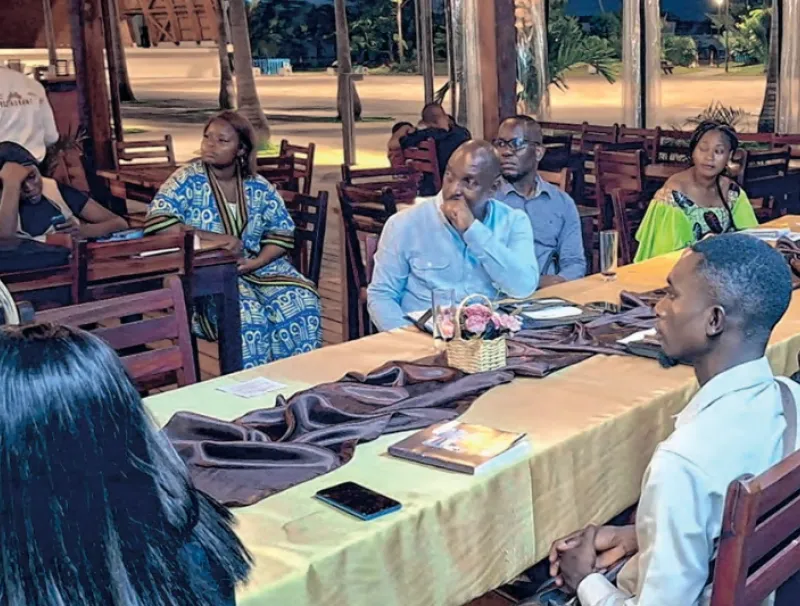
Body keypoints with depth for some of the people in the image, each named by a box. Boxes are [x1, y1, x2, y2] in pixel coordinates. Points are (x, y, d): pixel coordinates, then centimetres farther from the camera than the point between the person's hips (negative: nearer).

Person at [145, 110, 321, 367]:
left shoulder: (259, 187, 7)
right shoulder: (187, 180, -4)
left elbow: (282, 235, 7)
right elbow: (156, 222, -17)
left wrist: (255, 263, -13)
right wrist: (215, 239, -22)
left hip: (258, 266, 4)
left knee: (300, 300, -21)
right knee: (246, 313, -32)